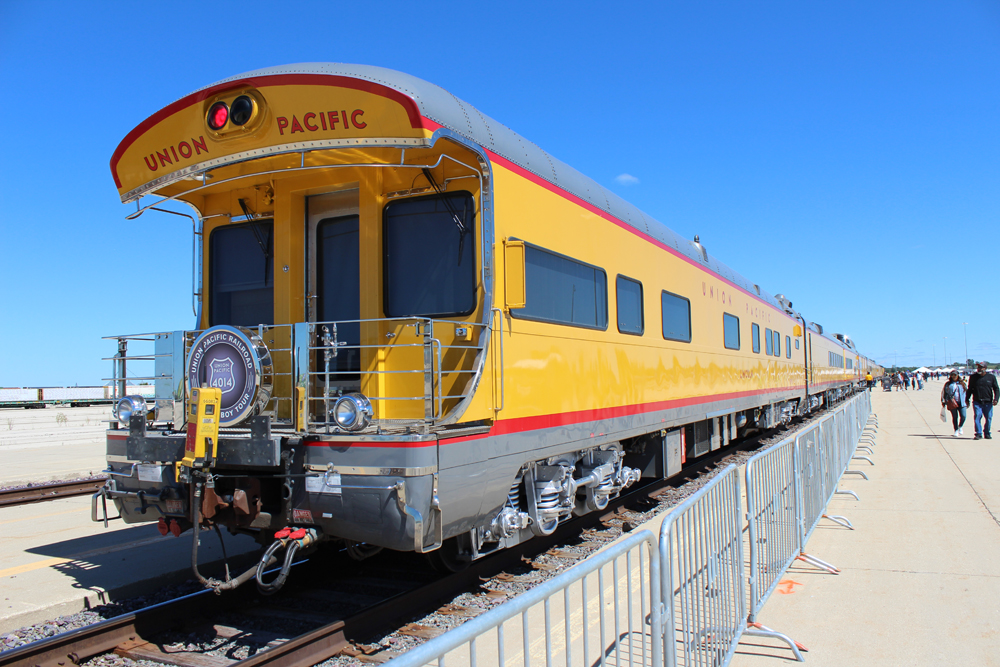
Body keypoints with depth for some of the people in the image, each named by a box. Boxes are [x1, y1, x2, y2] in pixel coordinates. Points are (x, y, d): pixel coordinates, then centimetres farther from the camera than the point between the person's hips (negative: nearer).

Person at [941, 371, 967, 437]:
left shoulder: (962, 384, 13)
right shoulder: (948, 384, 8)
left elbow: (966, 392, 19)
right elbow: (944, 393, 10)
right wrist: (943, 401, 5)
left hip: (961, 403, 1)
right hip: (952, 403, -1)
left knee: (963, 416, -9)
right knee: (955, 417, 1)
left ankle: (960, 427, 20)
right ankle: (956, 430, 14)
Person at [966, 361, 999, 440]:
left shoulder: (992, 377, 5)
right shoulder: (973, 377, 6)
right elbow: (970, 389, 13)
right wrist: (967, 400, 9)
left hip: (988, 402, 0)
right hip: (977, 402, 0)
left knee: (989, 418, 4)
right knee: (977, 417, -10)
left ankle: (987, 433, 18)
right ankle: (979, 433, -4)